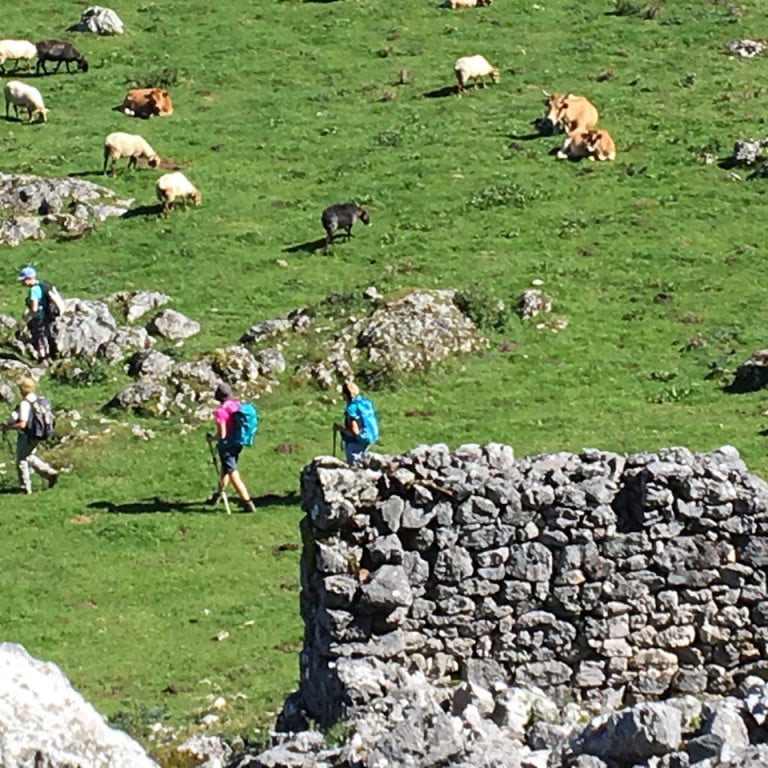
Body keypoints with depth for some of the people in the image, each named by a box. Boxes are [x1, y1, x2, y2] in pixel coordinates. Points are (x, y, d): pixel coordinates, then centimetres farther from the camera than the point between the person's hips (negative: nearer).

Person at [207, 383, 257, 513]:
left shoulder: (221, 411, -22)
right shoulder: (237, 406, -1)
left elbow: (222, 435, -22)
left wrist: (211, 438, -3)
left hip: (226, 444, -8)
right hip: (237, 443, 8)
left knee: (234, 476, -2)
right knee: (225, 470, 26)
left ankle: (248, 503, -4)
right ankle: (217, 495, 44)